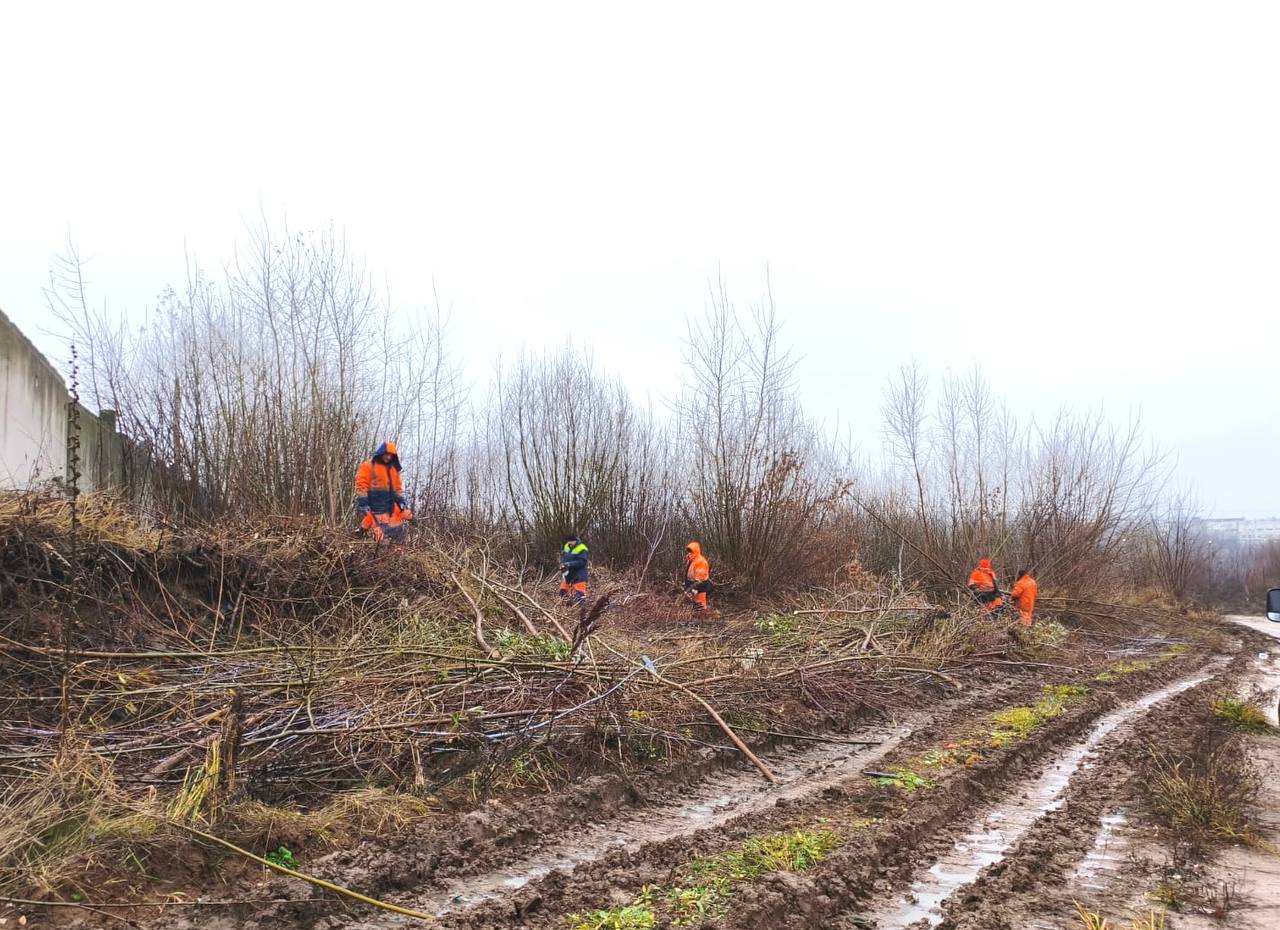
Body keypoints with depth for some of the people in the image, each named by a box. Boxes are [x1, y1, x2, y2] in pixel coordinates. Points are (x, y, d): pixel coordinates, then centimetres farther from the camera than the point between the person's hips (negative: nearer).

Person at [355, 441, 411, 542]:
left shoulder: (394, 468, 17)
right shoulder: (368, 466, -5)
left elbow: (398, 488, 22)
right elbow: (361, 486, -10)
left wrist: (401, 502, 9)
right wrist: (364, 504, -17)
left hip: (390, 509, 7)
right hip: (375, 509, -7)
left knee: (398, 533, 2)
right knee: (380, 536, -16)